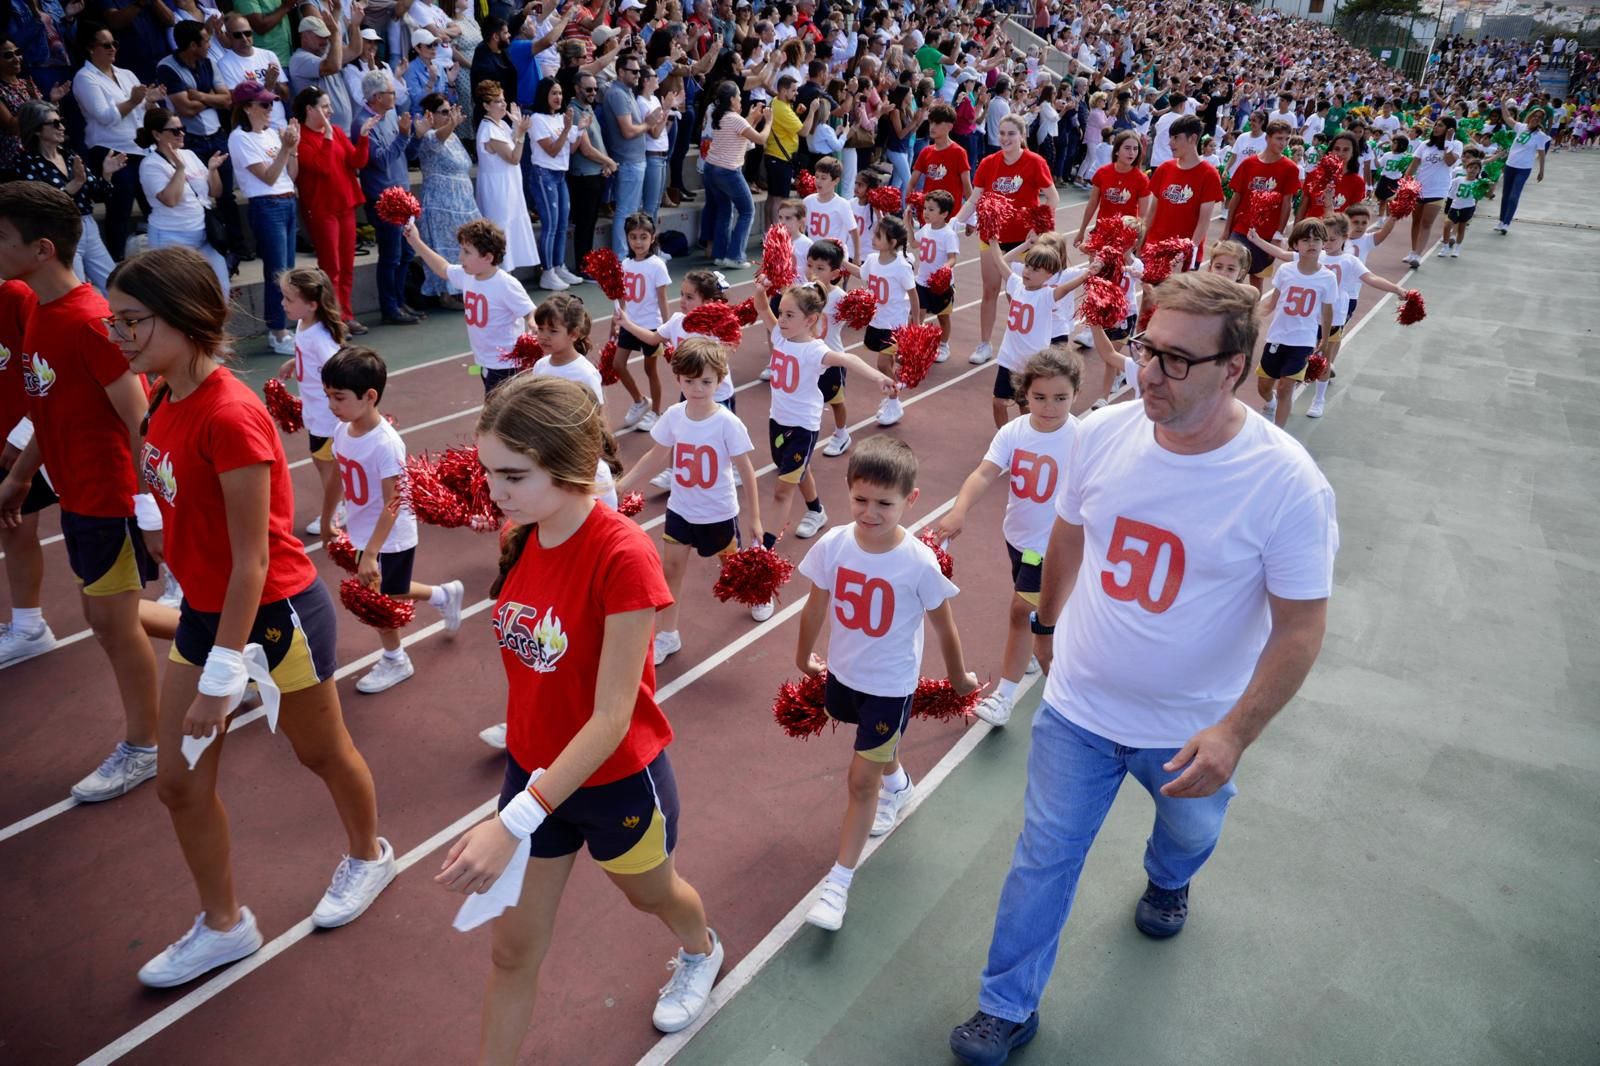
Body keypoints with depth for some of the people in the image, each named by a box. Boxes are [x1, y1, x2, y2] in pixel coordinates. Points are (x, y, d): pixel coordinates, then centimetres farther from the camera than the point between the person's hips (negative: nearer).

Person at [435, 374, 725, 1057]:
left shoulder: (623, 556, -31)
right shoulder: (521, 538, -10)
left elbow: (613, 718, -29)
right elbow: (531, 666, 3)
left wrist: (515, 823, -32)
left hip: (618, 782, -4)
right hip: (532, 771, 4)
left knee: (650, 893, 27)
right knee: (513, 949, 14)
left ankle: (701, 952, 62)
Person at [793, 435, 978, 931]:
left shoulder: (919, 563, -27)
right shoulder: (832, 545, -18)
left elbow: (944, 627, -11)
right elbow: (816, 607, 0)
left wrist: (959, 677, 3)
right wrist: (803, 656, 14)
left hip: (890, 685, -4)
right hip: (842, 671, 4)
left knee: (861, 780, 2)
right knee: (877, 747, 31)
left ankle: (838, 881, 18)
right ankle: (897, 783, 65)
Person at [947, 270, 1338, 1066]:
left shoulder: (1288, 484, -25)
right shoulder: (1103, 434, -15)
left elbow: (1300, 626, -18)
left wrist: (1234, 733, -27)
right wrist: (1047, 619, 18)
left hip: (1192, 729, -1)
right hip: (1078, 705, 1)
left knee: (1190, 831, 30)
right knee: (1043, 859, 11)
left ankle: (1167, 882, 66)